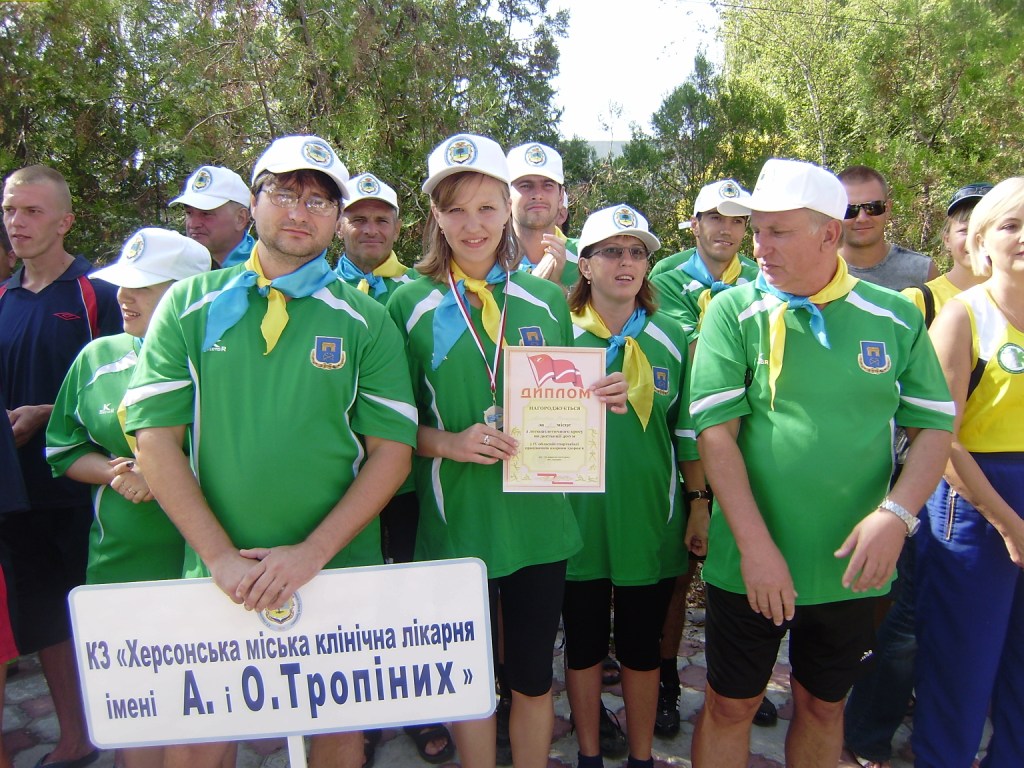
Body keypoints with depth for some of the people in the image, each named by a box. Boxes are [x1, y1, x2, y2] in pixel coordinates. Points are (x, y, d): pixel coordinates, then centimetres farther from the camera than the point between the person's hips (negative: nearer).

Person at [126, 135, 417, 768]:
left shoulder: (367, 322, 0)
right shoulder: (190, 305, 3)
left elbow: (392, 451, -5)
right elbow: (156, 437, -2)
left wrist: (313, 551, -15)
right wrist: (221, 555, -11)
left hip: (340, 572, 0)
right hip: (214, 573, 1)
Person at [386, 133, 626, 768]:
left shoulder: (547, 299, 3)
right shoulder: (410, 303, -2)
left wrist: (602, 398, -9)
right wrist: (448, 442, -19)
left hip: (539, 522, 2)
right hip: (455, 523, -1)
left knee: (534, 677, 16)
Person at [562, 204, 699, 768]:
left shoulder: (672, 339, 2)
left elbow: (689, 431, 6)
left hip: (652, 524, 1)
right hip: (579, 524, -1)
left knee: (642, 647, 15)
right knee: (584, 645, 14)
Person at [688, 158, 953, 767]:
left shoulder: (896, 317, 0)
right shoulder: (733, 312, -7)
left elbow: (935, 425, 4)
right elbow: (716, 432, -12)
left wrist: (896, 513, -12)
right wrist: (755, 545, -17)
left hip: (853, 566, 2)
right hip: (751, 564, -2)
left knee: (824, 706, 20)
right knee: (730, 706, 13)